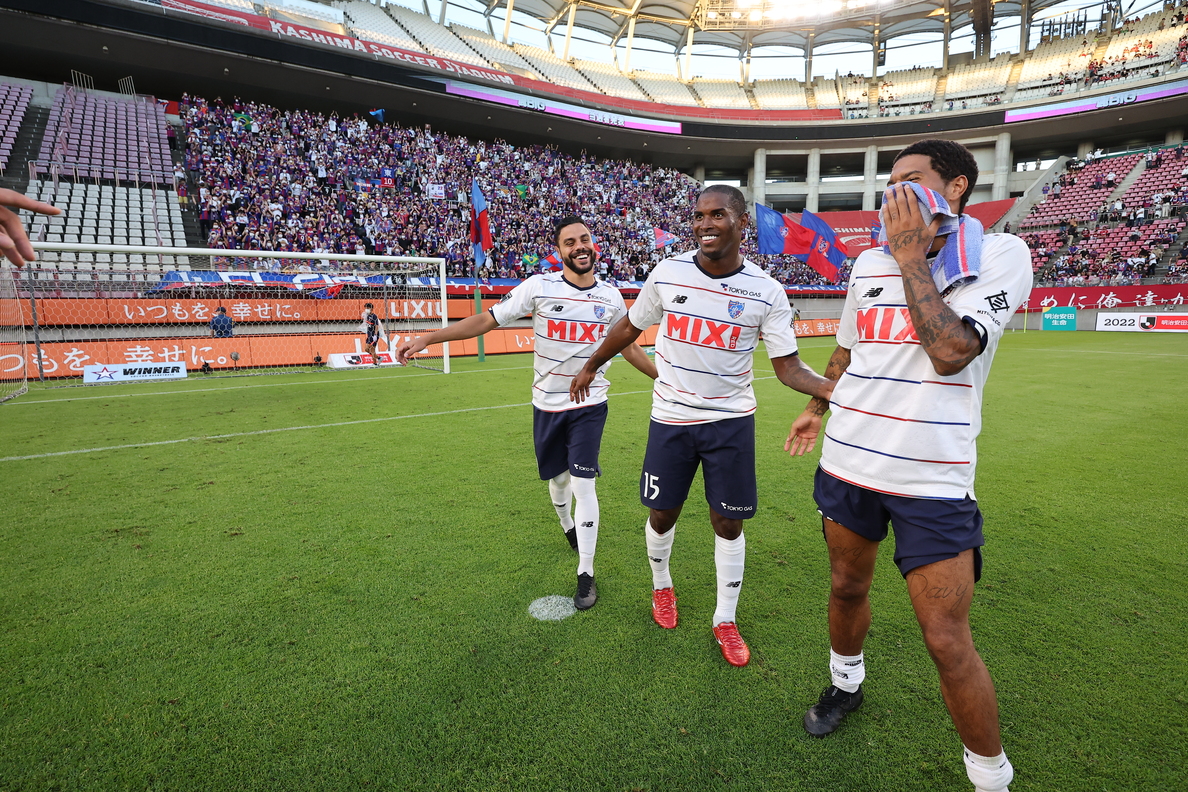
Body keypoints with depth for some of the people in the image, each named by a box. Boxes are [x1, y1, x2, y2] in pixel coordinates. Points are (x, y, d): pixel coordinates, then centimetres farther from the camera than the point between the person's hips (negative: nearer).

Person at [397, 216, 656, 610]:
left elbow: (628, 346, 14)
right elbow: (488, 319, -9)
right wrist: (428, 338, -15)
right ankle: (568, 526, 48)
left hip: (589, 404, 0)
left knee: (583, 485, -6)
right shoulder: (539, 286, -8)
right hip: (547, 404, 1)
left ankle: (586, 574, 8)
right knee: (558, 477, 15)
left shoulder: (610, 296, 0)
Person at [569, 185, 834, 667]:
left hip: (731, 420, 0)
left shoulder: (766, 292, -8)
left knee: (728, 523, 6)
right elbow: (630, 327, 9)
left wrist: (838, 390, -24)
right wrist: (590, 367, 20)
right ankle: (661, 586, 42)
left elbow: (788, 367, -6)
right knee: (662, 515, 10)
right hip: (671, 418, 1)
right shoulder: (667, 274, -6)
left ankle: (725, 620, 28)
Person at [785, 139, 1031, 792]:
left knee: (947, 641, -2)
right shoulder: (869, 263, 8)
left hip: (932, 481, -4)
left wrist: (911, 257, -14)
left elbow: (949, 352, -22)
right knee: (847, 587, 19)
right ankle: (846, 683, 47)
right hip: (847, 462, 5)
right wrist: (817, 407, 32)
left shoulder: (999, 255, -7)